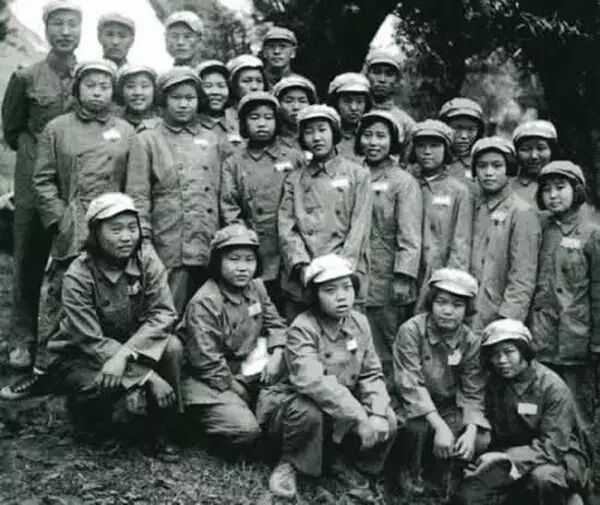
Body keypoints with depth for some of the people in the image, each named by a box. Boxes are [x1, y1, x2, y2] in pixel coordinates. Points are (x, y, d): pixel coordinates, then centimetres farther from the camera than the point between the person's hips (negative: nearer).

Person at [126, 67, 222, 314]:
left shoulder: (211, 140, 16)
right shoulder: (146, 140, 6)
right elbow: (138, 197, 0)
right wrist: (143, 242, -8)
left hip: (210, 249, 4)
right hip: (170, 249, -3)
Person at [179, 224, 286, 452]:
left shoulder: (256, 288, 5)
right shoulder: (204, 303, -19)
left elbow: (274, 323, 15)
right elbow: (207, 363, -20)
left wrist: (276, 355, -6)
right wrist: (241, 393, -15)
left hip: (246, 373, 8)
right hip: (209, 382, -7)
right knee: (245, 430, -25)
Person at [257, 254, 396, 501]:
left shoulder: (359, 323, -2)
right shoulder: (302, 328, -22)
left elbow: (371, 375, -2)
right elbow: (312, 381, -38)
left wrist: (377, 414, -22)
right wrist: (359, 418, -41)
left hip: (342, 412, 5)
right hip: (290, 404, -5)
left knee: (388, 422, -17)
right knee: (308, 412, -38)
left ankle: (345, 464, 10)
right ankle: (289, 463, -6)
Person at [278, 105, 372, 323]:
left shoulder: (358, 175, 7)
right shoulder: (294, 180, 14)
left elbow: (358, 230, -1)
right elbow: (286, 229, 4)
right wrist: (302, 267, -11)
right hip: (299, 283, 2)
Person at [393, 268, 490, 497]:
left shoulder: (470, 341, -5)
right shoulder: (411, 330, -17)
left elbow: (473, 394, -6)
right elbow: (410, 385, -24)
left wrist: (471, 431, -24)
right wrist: (439, 426, -33)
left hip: (450, 409, 4)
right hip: (415, 408, -3)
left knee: (481, 441, -20)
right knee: (417, 426, -34)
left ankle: (443, 474, 12)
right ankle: (411, 475, -1)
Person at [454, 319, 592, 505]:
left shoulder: (553, 388, -17)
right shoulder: (494, 384, 2)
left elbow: (553, 446, -23)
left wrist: (505, 457, -30)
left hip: (562, 455, -4)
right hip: (513, 456, 5)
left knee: (543, 478, -38)